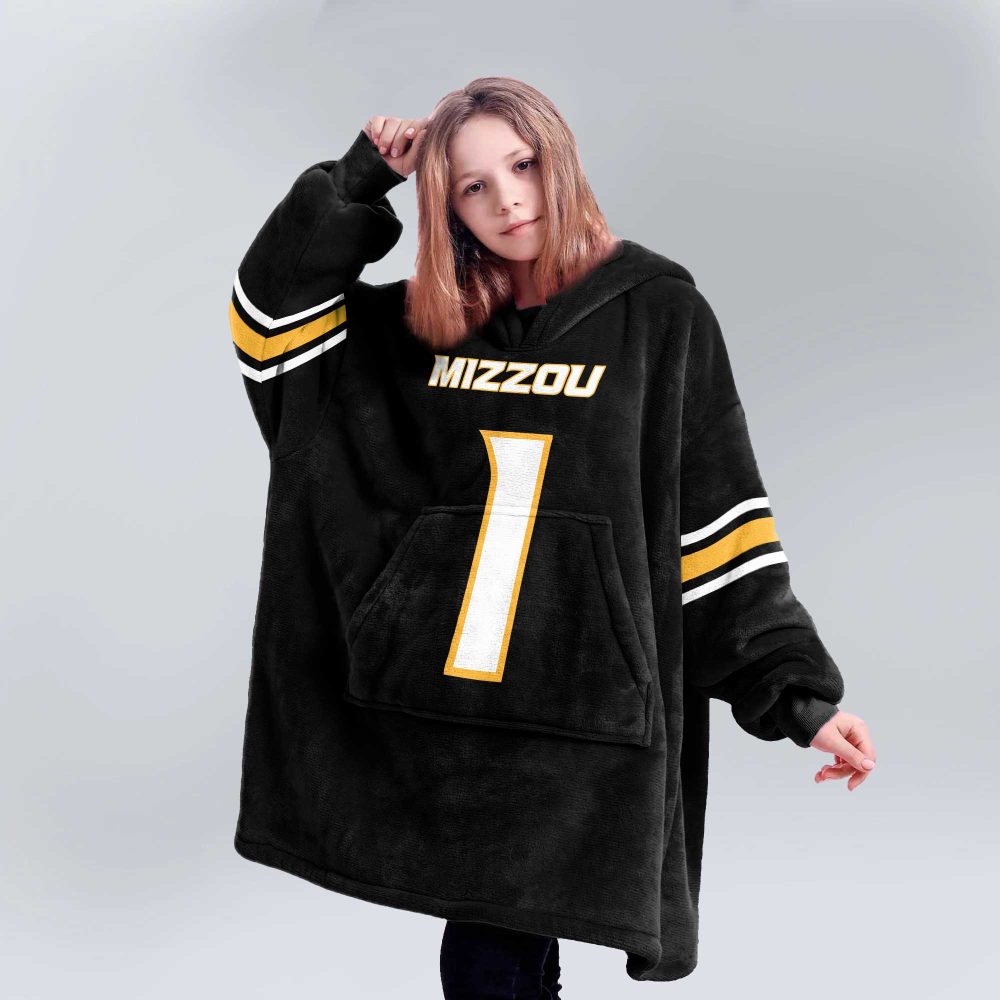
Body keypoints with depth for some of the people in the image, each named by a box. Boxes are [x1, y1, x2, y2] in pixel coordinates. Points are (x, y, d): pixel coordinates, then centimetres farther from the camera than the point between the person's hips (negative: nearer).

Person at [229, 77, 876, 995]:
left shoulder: (658, 312, -1)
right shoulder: (424, 323, 10)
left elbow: (721, 518, -2)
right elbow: (271, 311, 10)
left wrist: (800, 691, -5)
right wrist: (361, 179, 5)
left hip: (578, 705, -4)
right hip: (440, 700, 4)